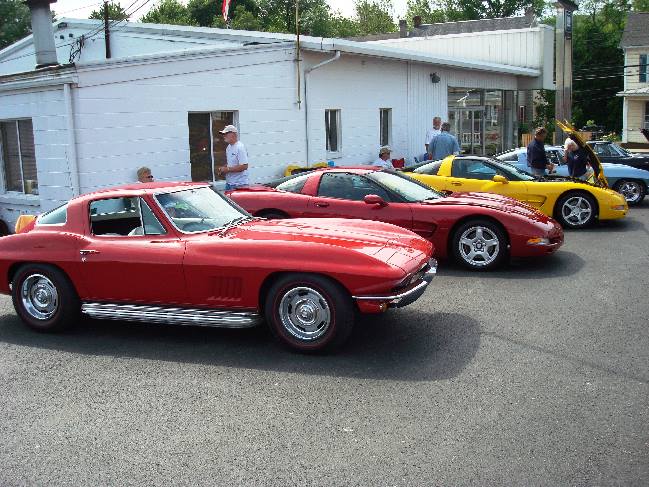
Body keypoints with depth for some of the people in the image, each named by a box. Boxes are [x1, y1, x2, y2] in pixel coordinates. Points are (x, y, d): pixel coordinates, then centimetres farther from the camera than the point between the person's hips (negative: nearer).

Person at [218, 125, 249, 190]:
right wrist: (223, 168, 5)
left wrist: (228, 169, -18)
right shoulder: (229, 147, 15)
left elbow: (244, 166, -22)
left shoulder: (240, 147, -15)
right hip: (229, 183, 9)